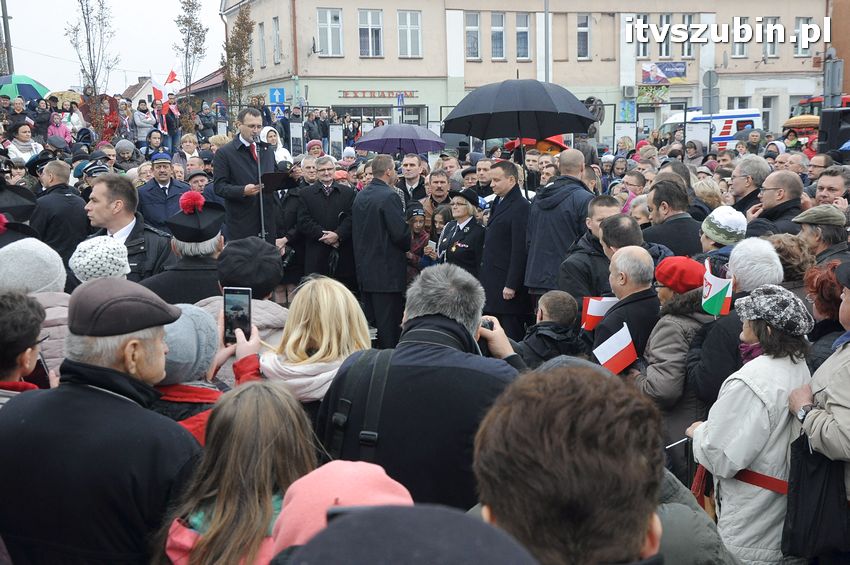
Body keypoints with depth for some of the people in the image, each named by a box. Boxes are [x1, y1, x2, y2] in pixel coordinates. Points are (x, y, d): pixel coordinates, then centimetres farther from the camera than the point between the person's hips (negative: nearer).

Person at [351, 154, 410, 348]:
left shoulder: (360, 196, 10)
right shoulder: (389, 196, -15)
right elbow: (400, 232, -18)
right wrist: (408, 247, 1)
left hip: (364, 269, 8)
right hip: (387, 270, -8)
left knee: (371, 320, 15)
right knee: (389, 324, -2)